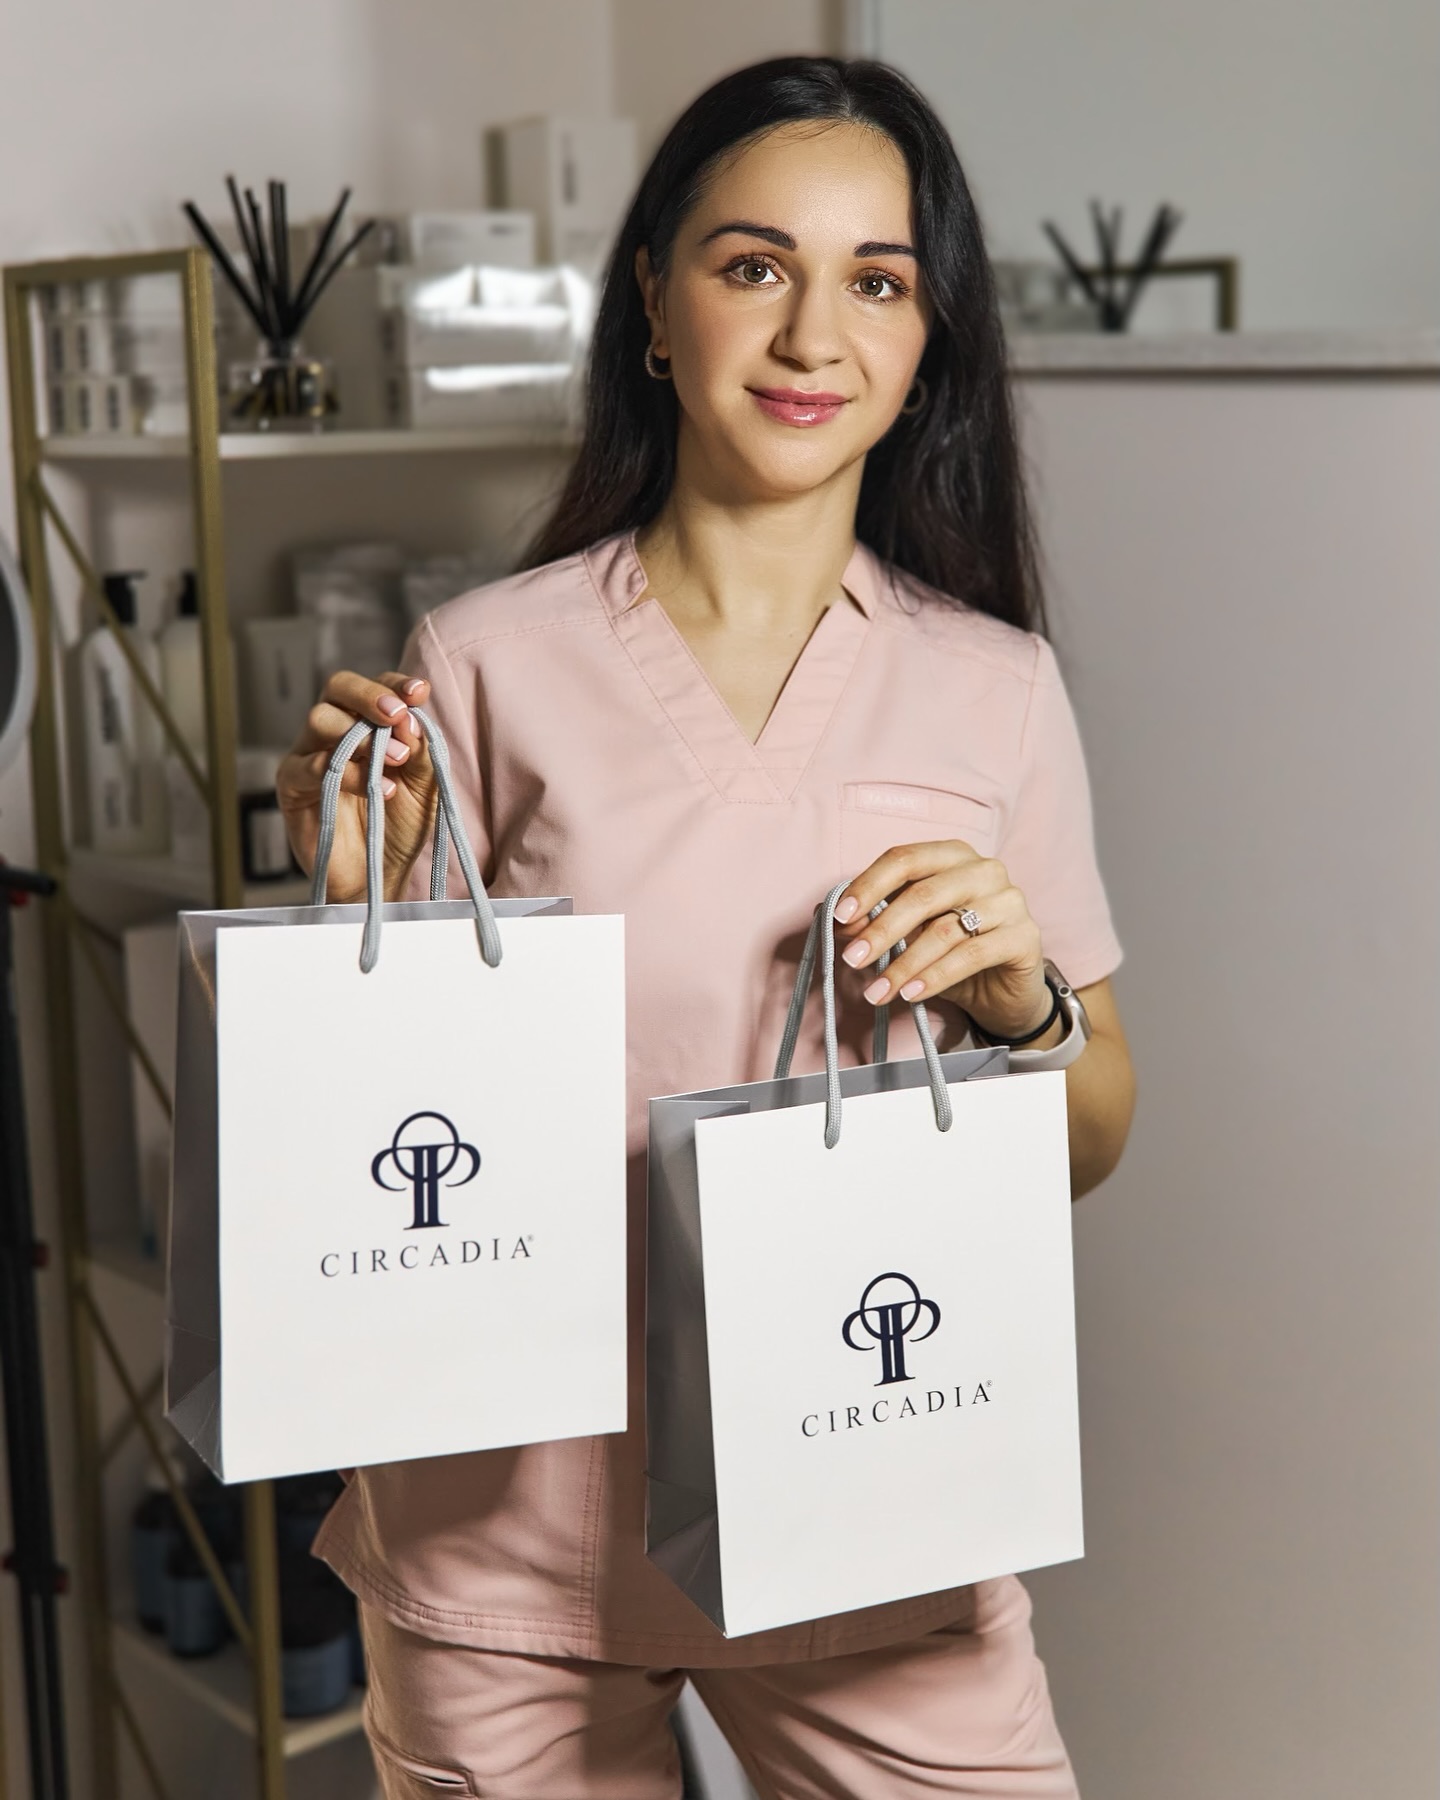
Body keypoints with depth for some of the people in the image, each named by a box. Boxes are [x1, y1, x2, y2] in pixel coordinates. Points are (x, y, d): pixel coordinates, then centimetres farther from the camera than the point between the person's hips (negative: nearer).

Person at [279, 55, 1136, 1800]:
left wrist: (1022, 995, -13)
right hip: (509, 1521, -1)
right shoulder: (485, 661, -5)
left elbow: (1089, 1141, 7)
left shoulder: (995, 685, 0)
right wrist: (369, 898, -15)